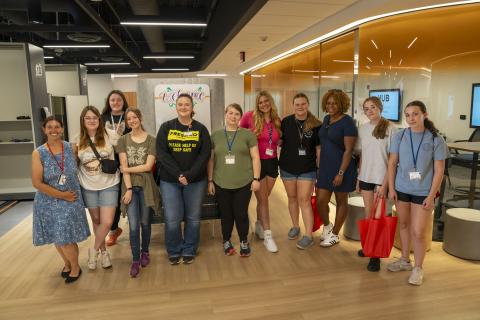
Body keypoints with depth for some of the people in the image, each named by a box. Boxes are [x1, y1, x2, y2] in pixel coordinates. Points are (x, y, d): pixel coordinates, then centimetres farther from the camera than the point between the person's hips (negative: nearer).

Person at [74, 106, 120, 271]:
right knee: (96, 220, 15)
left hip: (109, 185, -2)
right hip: (88, 187, 2)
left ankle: (95, 250, 19)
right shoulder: (78, 140, 0)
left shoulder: (108, 137, -7)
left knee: (107, 222, -7)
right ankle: (103, 251, 34)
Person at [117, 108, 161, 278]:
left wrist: (126, 169, -5)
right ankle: (135, 260, 11)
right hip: (130, 186, 1)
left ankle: (145, 252, 31)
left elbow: (148, 166, -8)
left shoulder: (151, 140, -1)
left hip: (146, 185, 0)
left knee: (145, 222, 10)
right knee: (133, 225, -2)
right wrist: (128, 188, -10)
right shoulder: (123, 140, 4)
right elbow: (124, 166, -3)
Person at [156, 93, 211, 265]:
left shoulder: (201, 129, 2)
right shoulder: (166, 127, 2)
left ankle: (189, 251, 29)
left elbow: (205, 154, -6)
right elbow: (161, 153, -6)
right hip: (170, 181, 0)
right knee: (172, 219, 1)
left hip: (196, 181, 0)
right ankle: (174, 251, 25)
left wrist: (189, 175, -17)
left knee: (193, 218, 9)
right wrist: (178, 174, -17)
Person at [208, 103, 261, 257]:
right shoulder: (215, 135, 6)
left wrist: (256, 178, -5)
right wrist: (210, 181, 5)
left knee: (241, 214, 5)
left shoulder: (248, 134, 0)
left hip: (243, 183, -1)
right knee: (226, 215, 11)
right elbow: (211, 159, 8)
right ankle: (227, 242, 31)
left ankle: (244, 242, 26)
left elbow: (255, 157, 0)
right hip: (221, 184, 2)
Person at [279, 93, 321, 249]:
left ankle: (308, 235, 6)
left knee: (304, 200, -2)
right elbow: (280, 141, 9)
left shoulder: (315, 124, -6)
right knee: (292, 198, 15)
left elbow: (318, 147, -1)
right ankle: (295, 226, 33)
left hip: (307, 169, -2)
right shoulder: (286, 121, -2)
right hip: (287, 167, 3)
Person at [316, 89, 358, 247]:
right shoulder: (326, 119, 9)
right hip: (325, 167, 6)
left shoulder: (347, 122, -12)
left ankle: (334, 234, 25)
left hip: (341, 168, -6)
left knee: (341, 201, 10)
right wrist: (320, 165, 13)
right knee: (320, 201, 5)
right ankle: (327, 226, 33)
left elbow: (348, 150, -16)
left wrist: (341, 173, -20)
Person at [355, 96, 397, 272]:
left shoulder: (390, 128, -9)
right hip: (366, 177, 5)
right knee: (368, 214, 12)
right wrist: (358, 177, 8)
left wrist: (385, 183, -13)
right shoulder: (362, 128, 6)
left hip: (382, 178, -4)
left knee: (378, 216, -2)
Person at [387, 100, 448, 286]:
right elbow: (392, 163, 4)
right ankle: (405, 260, 34)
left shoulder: (436, 140, -8)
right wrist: (391, 188, 1)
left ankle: (418, 268, 20)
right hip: (401, 189, 3)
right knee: (404, 225, 16)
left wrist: (431, 196, -10)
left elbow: (439, 170, -7)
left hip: (423, 192, -3)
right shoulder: (399, 136, -1)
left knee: (418, 232, 0)